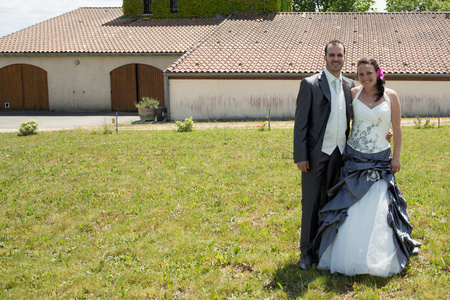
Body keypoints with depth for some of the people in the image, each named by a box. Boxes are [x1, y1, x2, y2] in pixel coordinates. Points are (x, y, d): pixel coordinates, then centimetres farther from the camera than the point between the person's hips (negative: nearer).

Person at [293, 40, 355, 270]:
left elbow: (352, 119, 14)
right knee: (311, 203, 1)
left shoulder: (349, 85, 9)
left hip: (340, 153, 5)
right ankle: (307, 251, 15)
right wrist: (301, 156, -13)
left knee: (332, 202, 13)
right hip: (317, 153, -4)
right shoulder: (310, 84, -6)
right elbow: (300, 123, -8)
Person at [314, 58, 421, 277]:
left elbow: (397, 129, 4)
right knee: (351, 209, 1)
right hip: (354, 159, 1)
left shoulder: (391, 96, 0)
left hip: (380, 160, 0)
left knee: (379, 209, -1)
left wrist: (396, 157, 2)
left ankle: (379, 260, 15)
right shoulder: (353, 94, 0)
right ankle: (348, 256, 14)